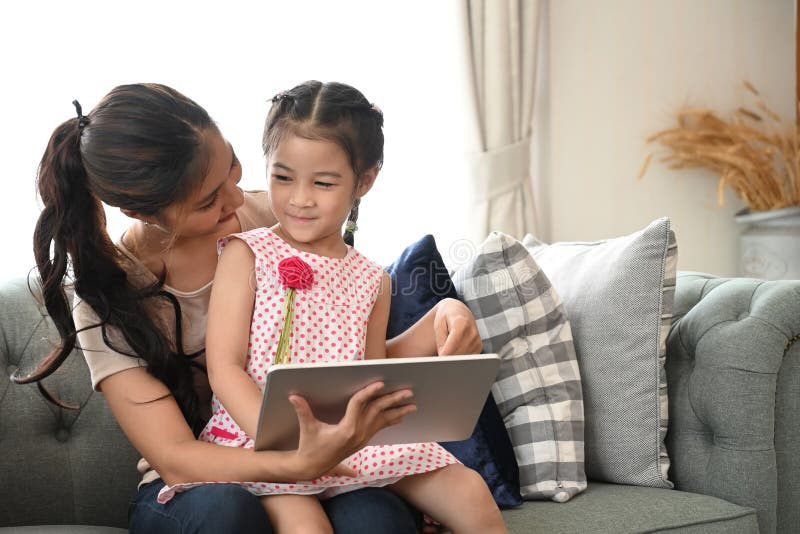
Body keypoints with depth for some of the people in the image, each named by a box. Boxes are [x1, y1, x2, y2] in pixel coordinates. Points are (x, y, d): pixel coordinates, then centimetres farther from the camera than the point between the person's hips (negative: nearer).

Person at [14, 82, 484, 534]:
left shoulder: (277, 221, 0)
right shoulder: (109, 296, -8)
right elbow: (174, 459, -18)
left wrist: (437, 322, -18)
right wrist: (303, 464, -36)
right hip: (194, 488, 0)